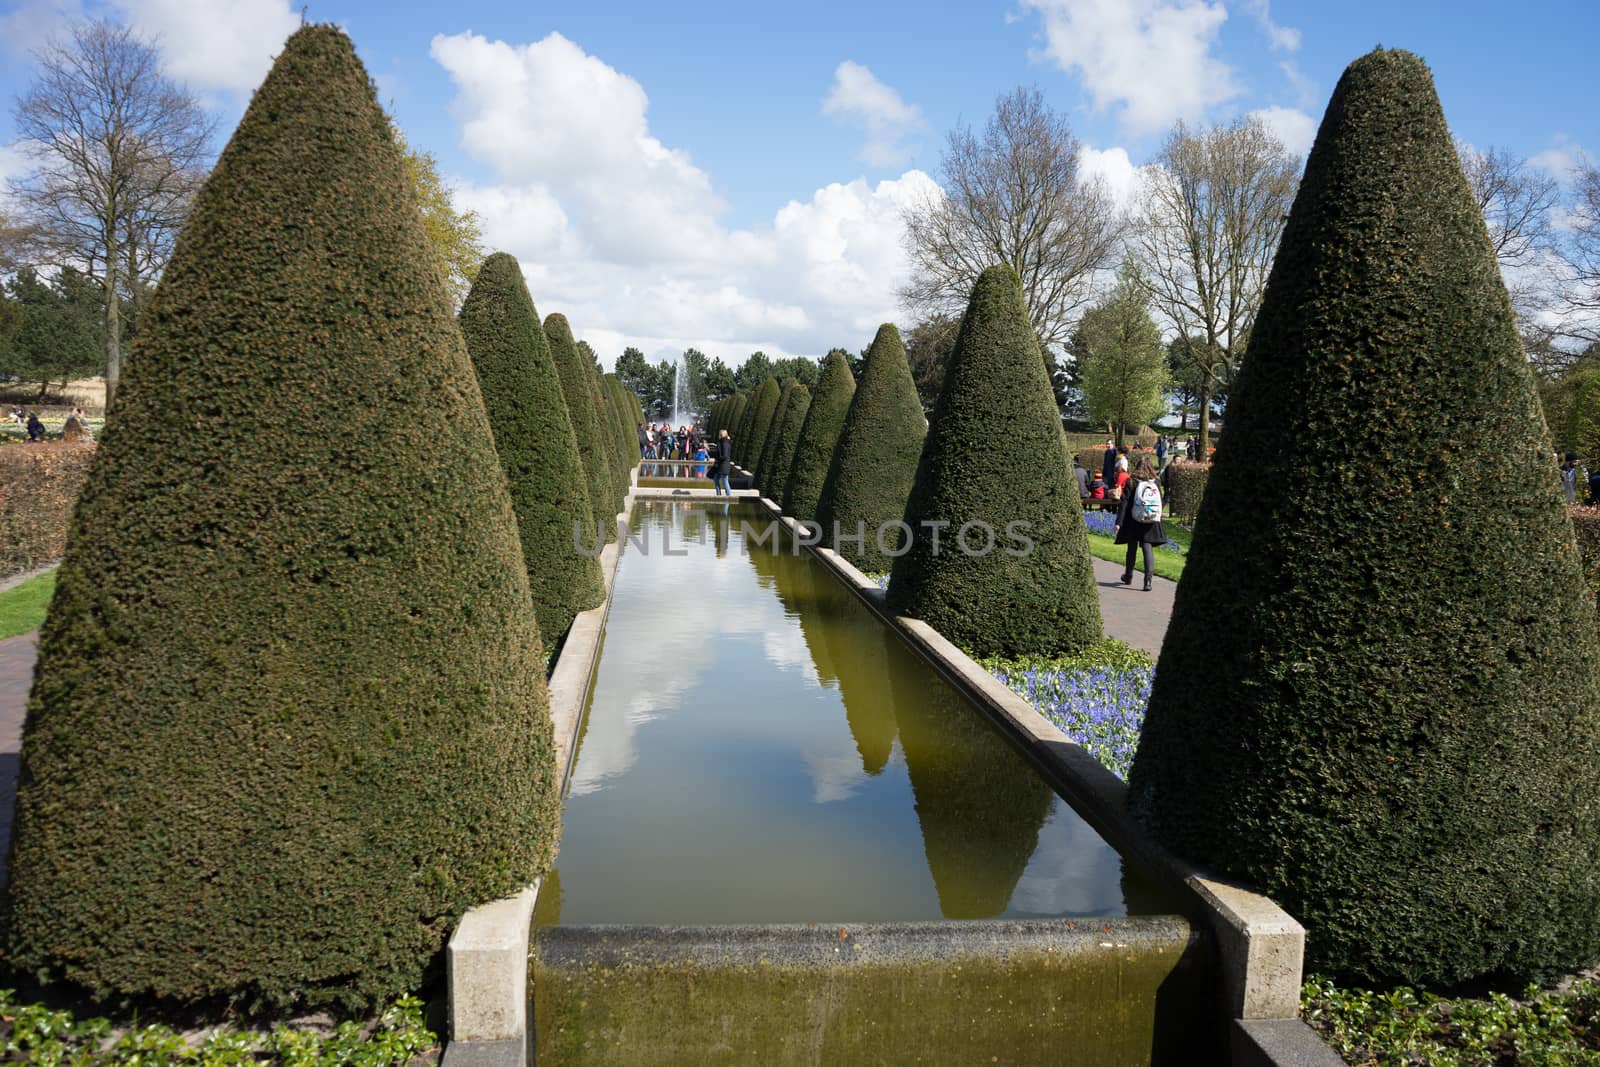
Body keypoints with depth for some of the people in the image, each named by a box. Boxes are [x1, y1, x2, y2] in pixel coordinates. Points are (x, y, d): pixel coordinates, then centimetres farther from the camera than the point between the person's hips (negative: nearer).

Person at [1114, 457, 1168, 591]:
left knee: (1132, 549, 14)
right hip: (1151, 524, 1)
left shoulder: (1132, 484, -9)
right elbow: (1160, 505, 6)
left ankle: (1128, 576, 31)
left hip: (1134, 522, -1)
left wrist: (1118, 523, -12)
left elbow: (1124, 504, -12)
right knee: (1147, 549, -1)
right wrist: (1158, 520, 17)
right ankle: (1148, 578, -16)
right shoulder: (1156, 484, 0)